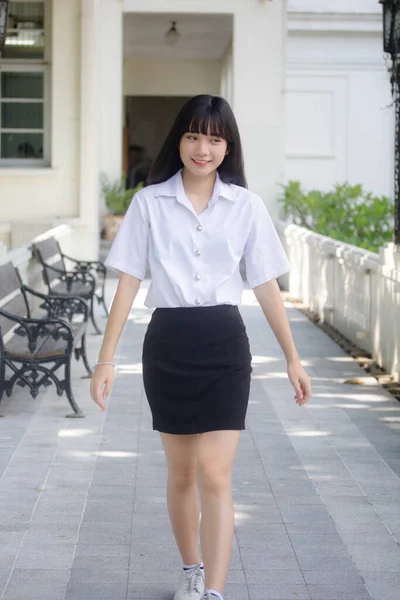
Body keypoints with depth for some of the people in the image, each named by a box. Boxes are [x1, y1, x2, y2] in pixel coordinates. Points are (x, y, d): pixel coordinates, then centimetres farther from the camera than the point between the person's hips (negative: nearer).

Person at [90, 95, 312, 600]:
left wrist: (293, 359, 6)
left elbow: (266, 285, 6)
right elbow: (128, 281, 2)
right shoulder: (150, 202, 1)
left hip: (224, 347, -1)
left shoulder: (245, 205, 1)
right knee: (180, 472, 13)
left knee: (214, 475, -10)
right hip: (167, 344, 1)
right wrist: (106, 360, -2)